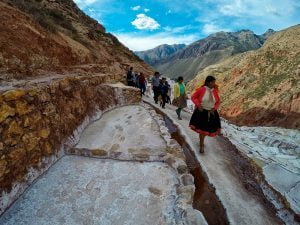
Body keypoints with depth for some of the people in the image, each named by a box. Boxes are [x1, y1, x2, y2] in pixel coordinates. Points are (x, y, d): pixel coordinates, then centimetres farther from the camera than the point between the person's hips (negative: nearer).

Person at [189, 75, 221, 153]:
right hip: (201, 112, -4)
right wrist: (198, 105, -19)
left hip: (211, 113, 5)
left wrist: (214, 108, -9)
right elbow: (193, 97, -6)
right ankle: (201, 145, 14)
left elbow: (218, 102, 8)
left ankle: (201, 141, 42)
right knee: (201, 129, -2)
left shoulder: (215, 91, -1)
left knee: (207, 129, 15)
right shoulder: (201, 89, -13)